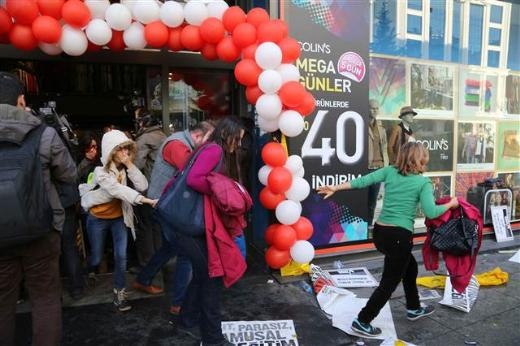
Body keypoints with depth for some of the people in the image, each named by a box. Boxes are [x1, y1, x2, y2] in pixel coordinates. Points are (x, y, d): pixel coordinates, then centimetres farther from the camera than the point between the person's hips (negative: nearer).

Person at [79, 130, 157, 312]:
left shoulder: (125, 168, -8)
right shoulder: (101, 171, -23)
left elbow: (142, 186, -22)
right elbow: (118, 190, -38)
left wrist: (130, 165, -27)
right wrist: (146, 200, -50)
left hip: (118, 217, 3)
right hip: (98, 219, -3)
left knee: (121, 255, -7)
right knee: (97, 257, 13)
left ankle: (119, 292, 10)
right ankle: (88, 274, 48)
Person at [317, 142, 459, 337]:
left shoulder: (390, 171, 5)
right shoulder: (423, 182, -5)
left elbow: (363, 181, -4)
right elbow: (431, 212, -13)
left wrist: (335, 188, -3)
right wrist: (451, 204, 5)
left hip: (380, 232, 6)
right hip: (399, 236, -6)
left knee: (410, 267, 29)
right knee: (388, 283, 9)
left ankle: (414, 309, 45)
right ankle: (362, 321, 15)